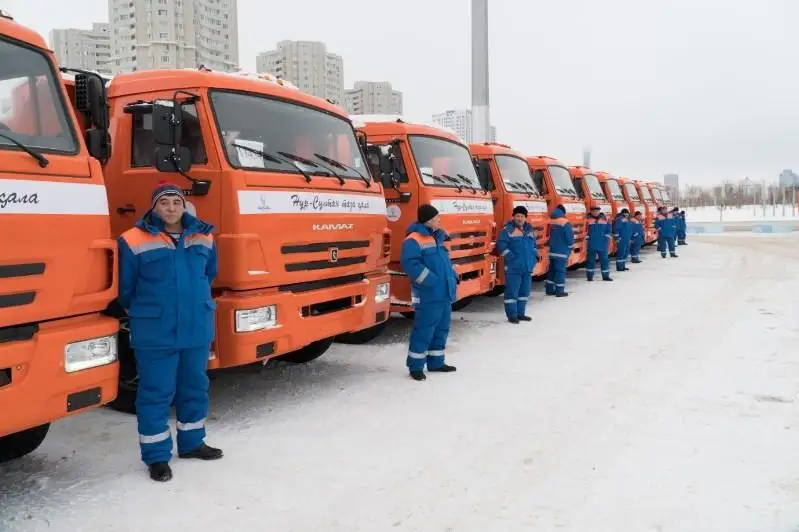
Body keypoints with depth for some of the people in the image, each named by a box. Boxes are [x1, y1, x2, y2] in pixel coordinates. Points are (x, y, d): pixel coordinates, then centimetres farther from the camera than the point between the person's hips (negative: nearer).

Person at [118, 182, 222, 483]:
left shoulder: (203, 237, 4)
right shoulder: (135, 241, -9)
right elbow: (126, 288, 1)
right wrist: (144, 314, 11)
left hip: (198, 329, 5)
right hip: (155, 333, -4)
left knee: (195, 387, 15)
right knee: (156, 393, 2)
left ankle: (191, 443, 32)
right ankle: (156, 456, 15)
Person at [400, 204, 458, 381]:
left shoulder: (438, 237, 16)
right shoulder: (414, 239, -13)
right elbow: (409, 263, -24)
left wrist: (453, 276, 14)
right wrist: (430, 280, -24)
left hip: (445, 293, 9)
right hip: (428, 295, -9)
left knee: (441, 329, 15)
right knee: (424, 330, -5)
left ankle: (436, 362, 27)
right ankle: (415, 366, 6)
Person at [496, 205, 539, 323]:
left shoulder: (530, 230, 12)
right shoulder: (508, 230, -8)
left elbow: (534, 245, 24)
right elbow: (501, 244, -13)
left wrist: (535, 256, 11)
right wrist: (510, 257, -18)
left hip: (528, 267, 7)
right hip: (513, 267, -7)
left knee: (525, 290, 13)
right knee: (512, 291, -4)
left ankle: (520, 313, 24)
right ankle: (512, 315, 4)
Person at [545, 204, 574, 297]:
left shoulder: (552, 222, 3)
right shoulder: (565, 223, -15)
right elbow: (569, 237, -14)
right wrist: (571, 246, 3)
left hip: (552, 250, 6)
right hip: (562, 251, -6)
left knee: (552, 270, 14)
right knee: (560, 270, -1)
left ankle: (550, 289, 19)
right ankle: (559, 291, 2)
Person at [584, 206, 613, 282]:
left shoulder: (604, 219, 5)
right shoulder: (588, 219, -2)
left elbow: (608, 229, 9)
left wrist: (607, 238, 1)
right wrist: (587, 238, -7)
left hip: (602, 244, 2)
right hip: (592, 244, -2)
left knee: (604, 259, 6)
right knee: (591, 260, 5)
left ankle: (605, 276, 15)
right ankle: (589, 276, 13)